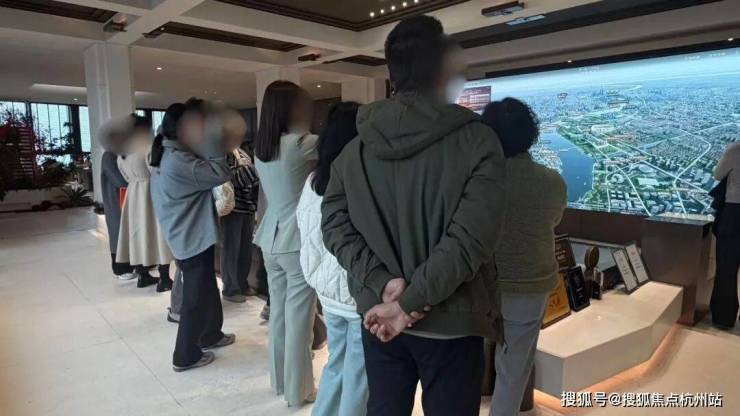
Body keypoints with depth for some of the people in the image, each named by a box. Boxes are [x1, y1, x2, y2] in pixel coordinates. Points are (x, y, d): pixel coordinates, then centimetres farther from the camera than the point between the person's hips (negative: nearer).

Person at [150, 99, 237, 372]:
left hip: (187, 235, 10)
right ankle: (185, 356, 19)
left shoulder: (167, 156, 9)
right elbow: (221, 173, -26)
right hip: (193, 238, -10)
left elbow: (203, 170, 7)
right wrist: (211, 135, -20)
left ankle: (210, 335, 40)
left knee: (206, 290, 23)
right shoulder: (178, 162, -24)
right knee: (196, 298, 4)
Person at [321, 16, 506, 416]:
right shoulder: (477, 142, -12)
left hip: (378, 317, 4)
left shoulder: (356, 147, -2)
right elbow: (469, 238, -21)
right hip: (450, 323, -3)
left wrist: (382, 283, -13)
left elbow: (335, 224, -7)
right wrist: (410, 301, -18)